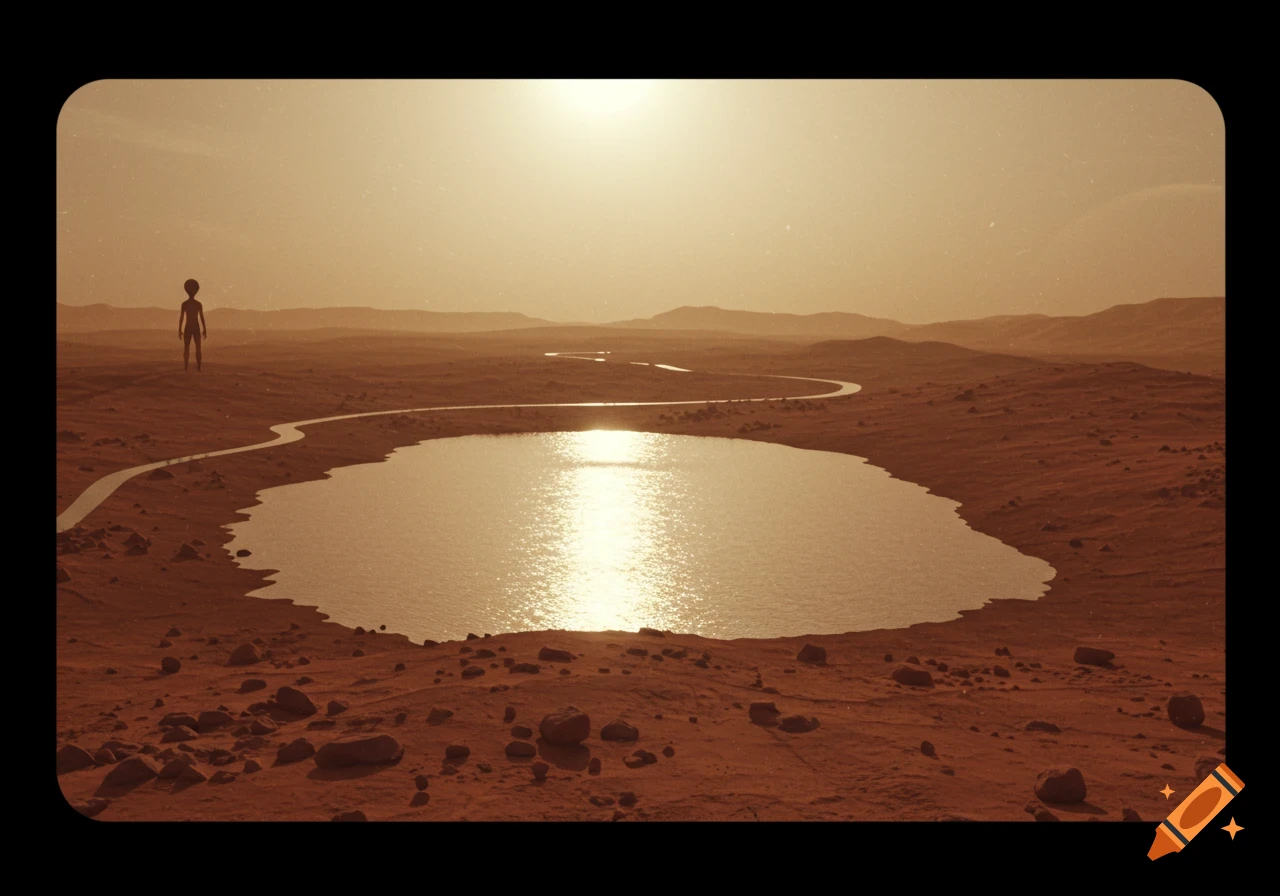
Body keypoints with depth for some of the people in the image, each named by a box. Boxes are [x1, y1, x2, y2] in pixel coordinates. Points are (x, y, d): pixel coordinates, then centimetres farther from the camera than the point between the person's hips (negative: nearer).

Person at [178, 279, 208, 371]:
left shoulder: (184, 304, -4)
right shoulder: (199, 304, -1)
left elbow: (181, 317, -7)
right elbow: (202, 318, -3)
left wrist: (179, 330, -2)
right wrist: (205, 330, 3)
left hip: (187, 328, -1)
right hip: (196, 328, 1)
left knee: (186, 348, 4)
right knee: (198, 348, 5)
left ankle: (186, 367, -6)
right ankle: (198, 367, -4)